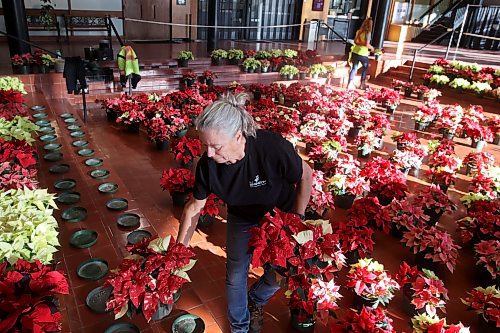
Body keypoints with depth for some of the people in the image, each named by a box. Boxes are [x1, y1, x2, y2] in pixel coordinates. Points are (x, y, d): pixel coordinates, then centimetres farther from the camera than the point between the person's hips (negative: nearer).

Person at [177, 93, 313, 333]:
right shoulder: (207, 164, -27)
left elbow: (306, 176, -20)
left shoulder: (272, 148, -39)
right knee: (235, 277, 7)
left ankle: (255, 302, 43)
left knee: (278, 277, 5)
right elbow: (194, 207, -10)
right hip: (242, 219, 2)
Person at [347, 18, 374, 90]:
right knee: (365, 68, 16)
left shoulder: (359, 31, 6)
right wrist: (372, 48, -1)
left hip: (355, 52, 5)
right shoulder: (368, 32, -13)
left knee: (354, 68, 11)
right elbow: (367, 44, -18)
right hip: (363, 54, -5)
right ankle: (362, 84, 20)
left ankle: (350, 84, 6)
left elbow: (355, 41, 7)